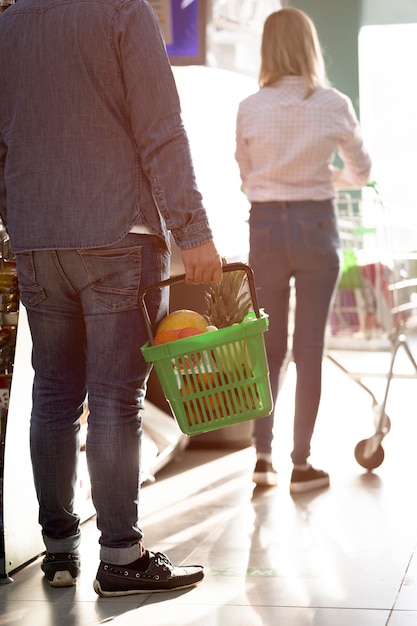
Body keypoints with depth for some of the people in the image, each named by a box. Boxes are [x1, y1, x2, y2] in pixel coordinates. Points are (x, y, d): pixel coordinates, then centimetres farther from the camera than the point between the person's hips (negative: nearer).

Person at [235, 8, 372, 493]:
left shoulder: (250, 109, -4)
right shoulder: (334, 105, -4)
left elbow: (245, 177, 6)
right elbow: (361, 172, 9)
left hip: (265, 225, 1)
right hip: (315, 224, -1)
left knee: (270, 345, 13)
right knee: (309, 347, 5)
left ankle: (263, 456, 10)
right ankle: (301, 464, 7)